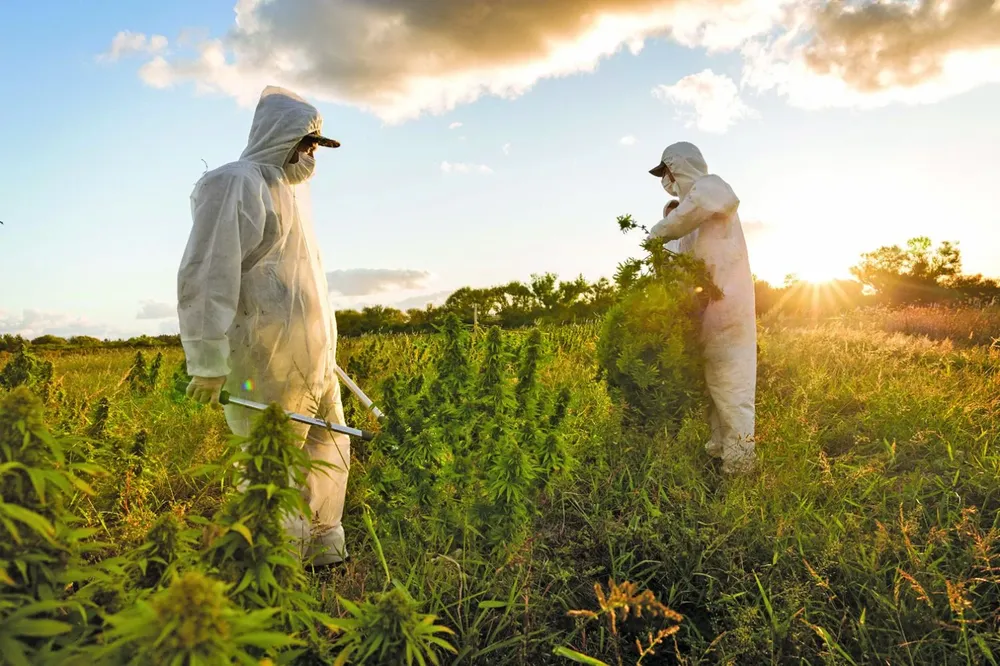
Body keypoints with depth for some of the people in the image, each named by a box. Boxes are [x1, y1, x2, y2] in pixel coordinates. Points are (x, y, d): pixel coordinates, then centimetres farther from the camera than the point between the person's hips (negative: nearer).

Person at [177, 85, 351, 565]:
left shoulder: (289, 190, 19)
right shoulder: (234, 185, -9)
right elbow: (207, 276, -16)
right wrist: (208, 364, -19)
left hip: (312, 351, 9)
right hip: (267, 353, -9)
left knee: (329, 445, 12)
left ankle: (322, 552, 24)